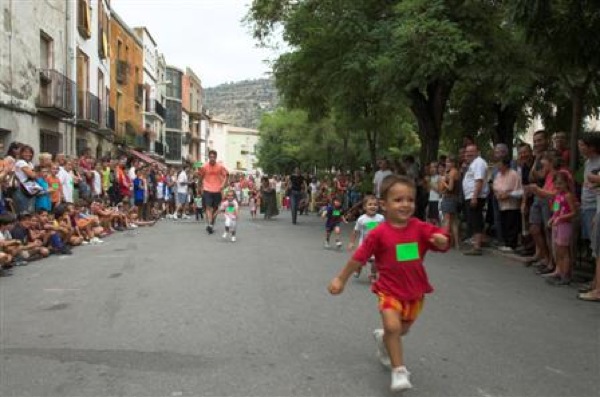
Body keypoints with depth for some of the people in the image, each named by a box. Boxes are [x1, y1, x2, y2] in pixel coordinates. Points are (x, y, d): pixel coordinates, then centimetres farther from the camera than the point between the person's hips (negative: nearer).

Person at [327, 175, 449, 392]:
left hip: (415, 289, 3)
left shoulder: (420, 228, -9)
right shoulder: (379, 233, -14)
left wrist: (441, 240, -38)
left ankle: (383, 338, 52)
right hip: (390, 289, -3)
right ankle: (399, 370, -5)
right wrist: (341, 279, -1)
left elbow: (443, 243, -13)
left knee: (402, 330, 19)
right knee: (393, 327, -21)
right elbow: (359, 257, -7)